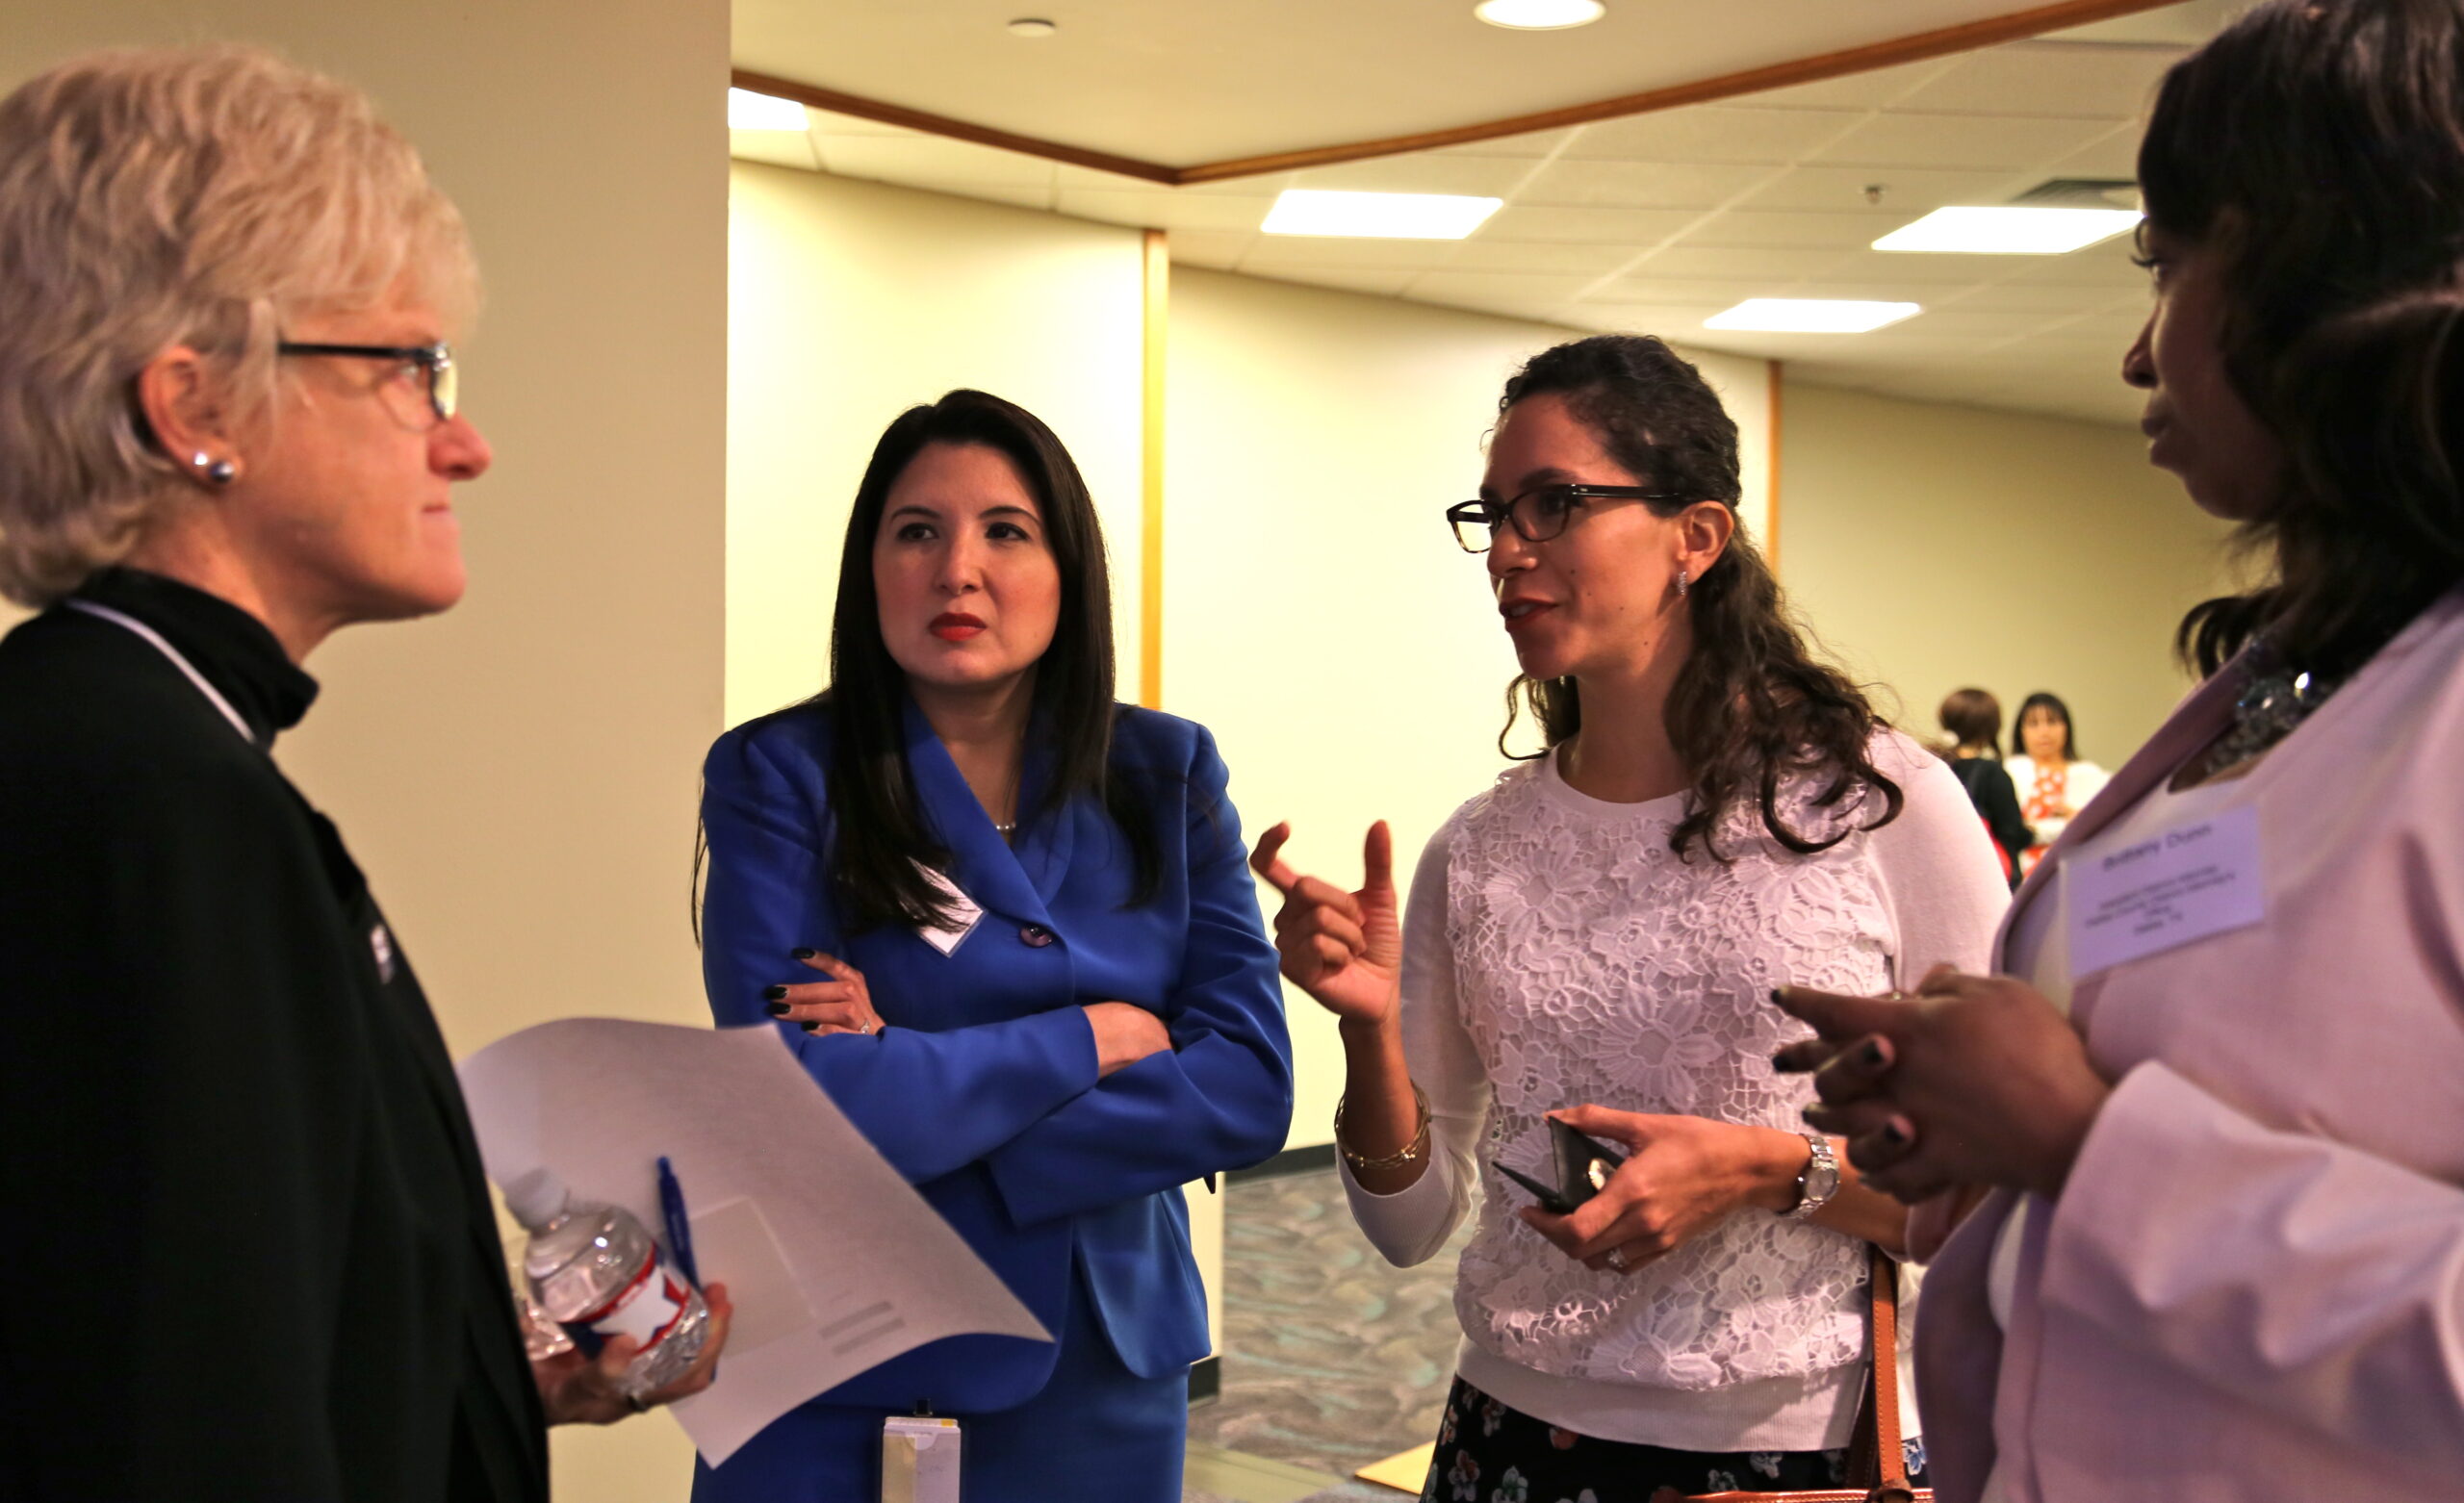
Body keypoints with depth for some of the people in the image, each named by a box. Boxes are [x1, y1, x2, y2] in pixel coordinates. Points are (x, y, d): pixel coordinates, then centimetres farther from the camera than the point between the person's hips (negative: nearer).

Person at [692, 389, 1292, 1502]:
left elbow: (1250, 1086, -10)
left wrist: (918, 1085, -17)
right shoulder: (780, 775, -11)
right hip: (835, 1378, -3)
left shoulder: (1165, 777, -3)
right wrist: (1092, 1037, -14)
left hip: (1100, 1361, 3)